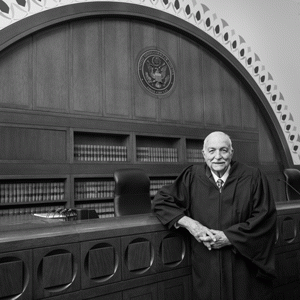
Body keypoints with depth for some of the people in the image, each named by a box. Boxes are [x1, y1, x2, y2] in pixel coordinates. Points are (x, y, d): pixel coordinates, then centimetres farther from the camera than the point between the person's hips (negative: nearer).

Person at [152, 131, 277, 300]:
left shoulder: (253, 178, -5)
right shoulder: (193, 177, -2)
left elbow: (265, 217, -7)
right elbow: (162, 200, 1)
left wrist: (229, 237, -14)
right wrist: (187, 222, -14)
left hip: (246, 269, 0)